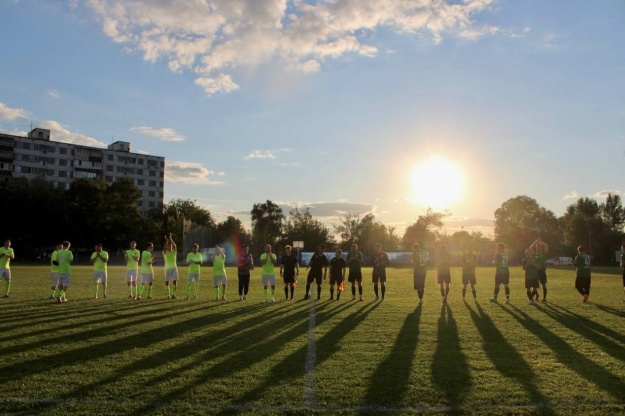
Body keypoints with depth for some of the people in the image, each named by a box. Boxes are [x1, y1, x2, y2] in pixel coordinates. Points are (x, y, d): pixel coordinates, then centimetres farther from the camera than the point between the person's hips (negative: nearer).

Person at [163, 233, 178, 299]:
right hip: (167, 268, -1)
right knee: (167, 282, 1)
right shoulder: (165, 252, 3)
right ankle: (168, 295, 11)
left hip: (174, 268, 1)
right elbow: (164, 249, -21)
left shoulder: (174, 252, 6)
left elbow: (175, 247, -15)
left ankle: (173, 294, 0)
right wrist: (166, 241, -27)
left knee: (175, 282, -7)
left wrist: (171, 239, -22)